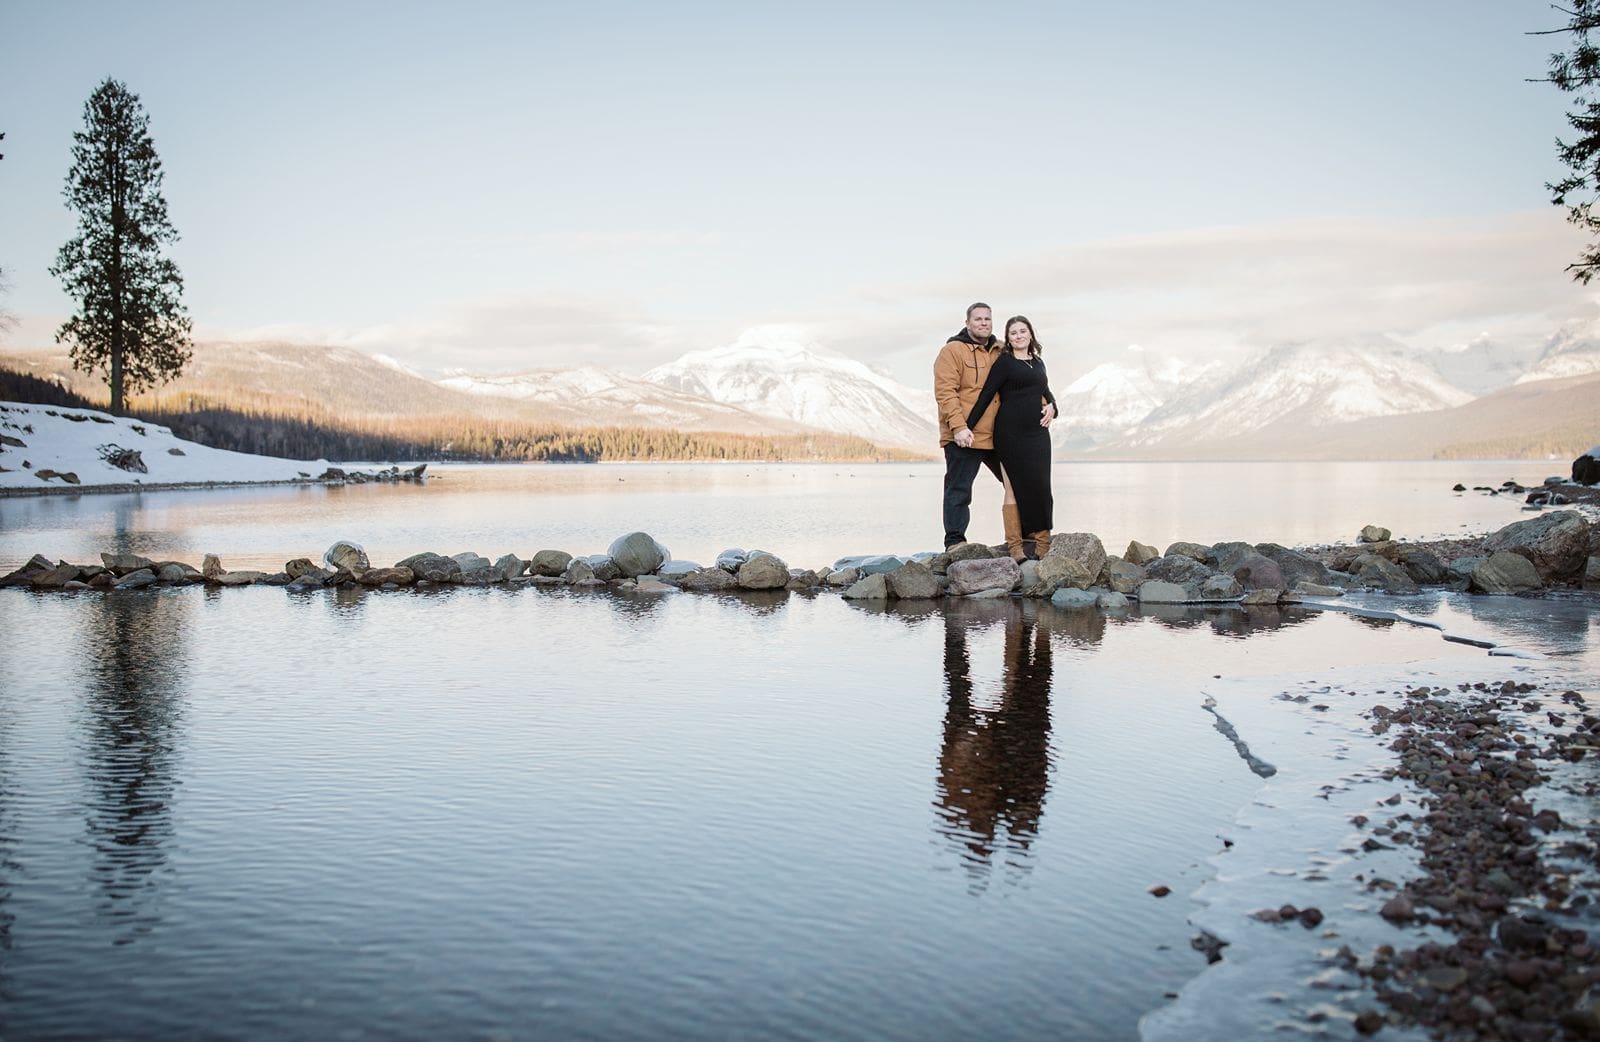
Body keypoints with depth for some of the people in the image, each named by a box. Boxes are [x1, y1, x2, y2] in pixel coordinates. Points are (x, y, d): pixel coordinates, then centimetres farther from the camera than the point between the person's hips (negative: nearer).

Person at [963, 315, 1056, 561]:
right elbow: (986, 395, -4)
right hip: (1011, 433, -5)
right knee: (1015, 489, -6)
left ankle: (1043, 546, 4)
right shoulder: (1004, 363, 0)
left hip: (1037, 431, 5)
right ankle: (1015, 547, -3)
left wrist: (1052, 406, 7)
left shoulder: (1038, 363, 17)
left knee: (1040, 487, 1)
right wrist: (968, 427, -9)